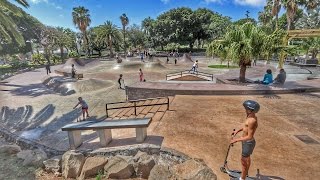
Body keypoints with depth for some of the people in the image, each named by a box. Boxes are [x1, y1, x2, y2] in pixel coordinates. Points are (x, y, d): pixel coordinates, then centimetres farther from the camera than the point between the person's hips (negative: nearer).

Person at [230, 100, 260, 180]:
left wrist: (236, 140, -26)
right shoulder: (252, 117, -3)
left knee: (243, 161, 6)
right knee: (247, 158, 26)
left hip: (248, 143, -9)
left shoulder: (251, 120, -33)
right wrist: (238, 130, 10)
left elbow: (249, 137, -30)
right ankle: (245, 174, 47)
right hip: (248, 142, 9)